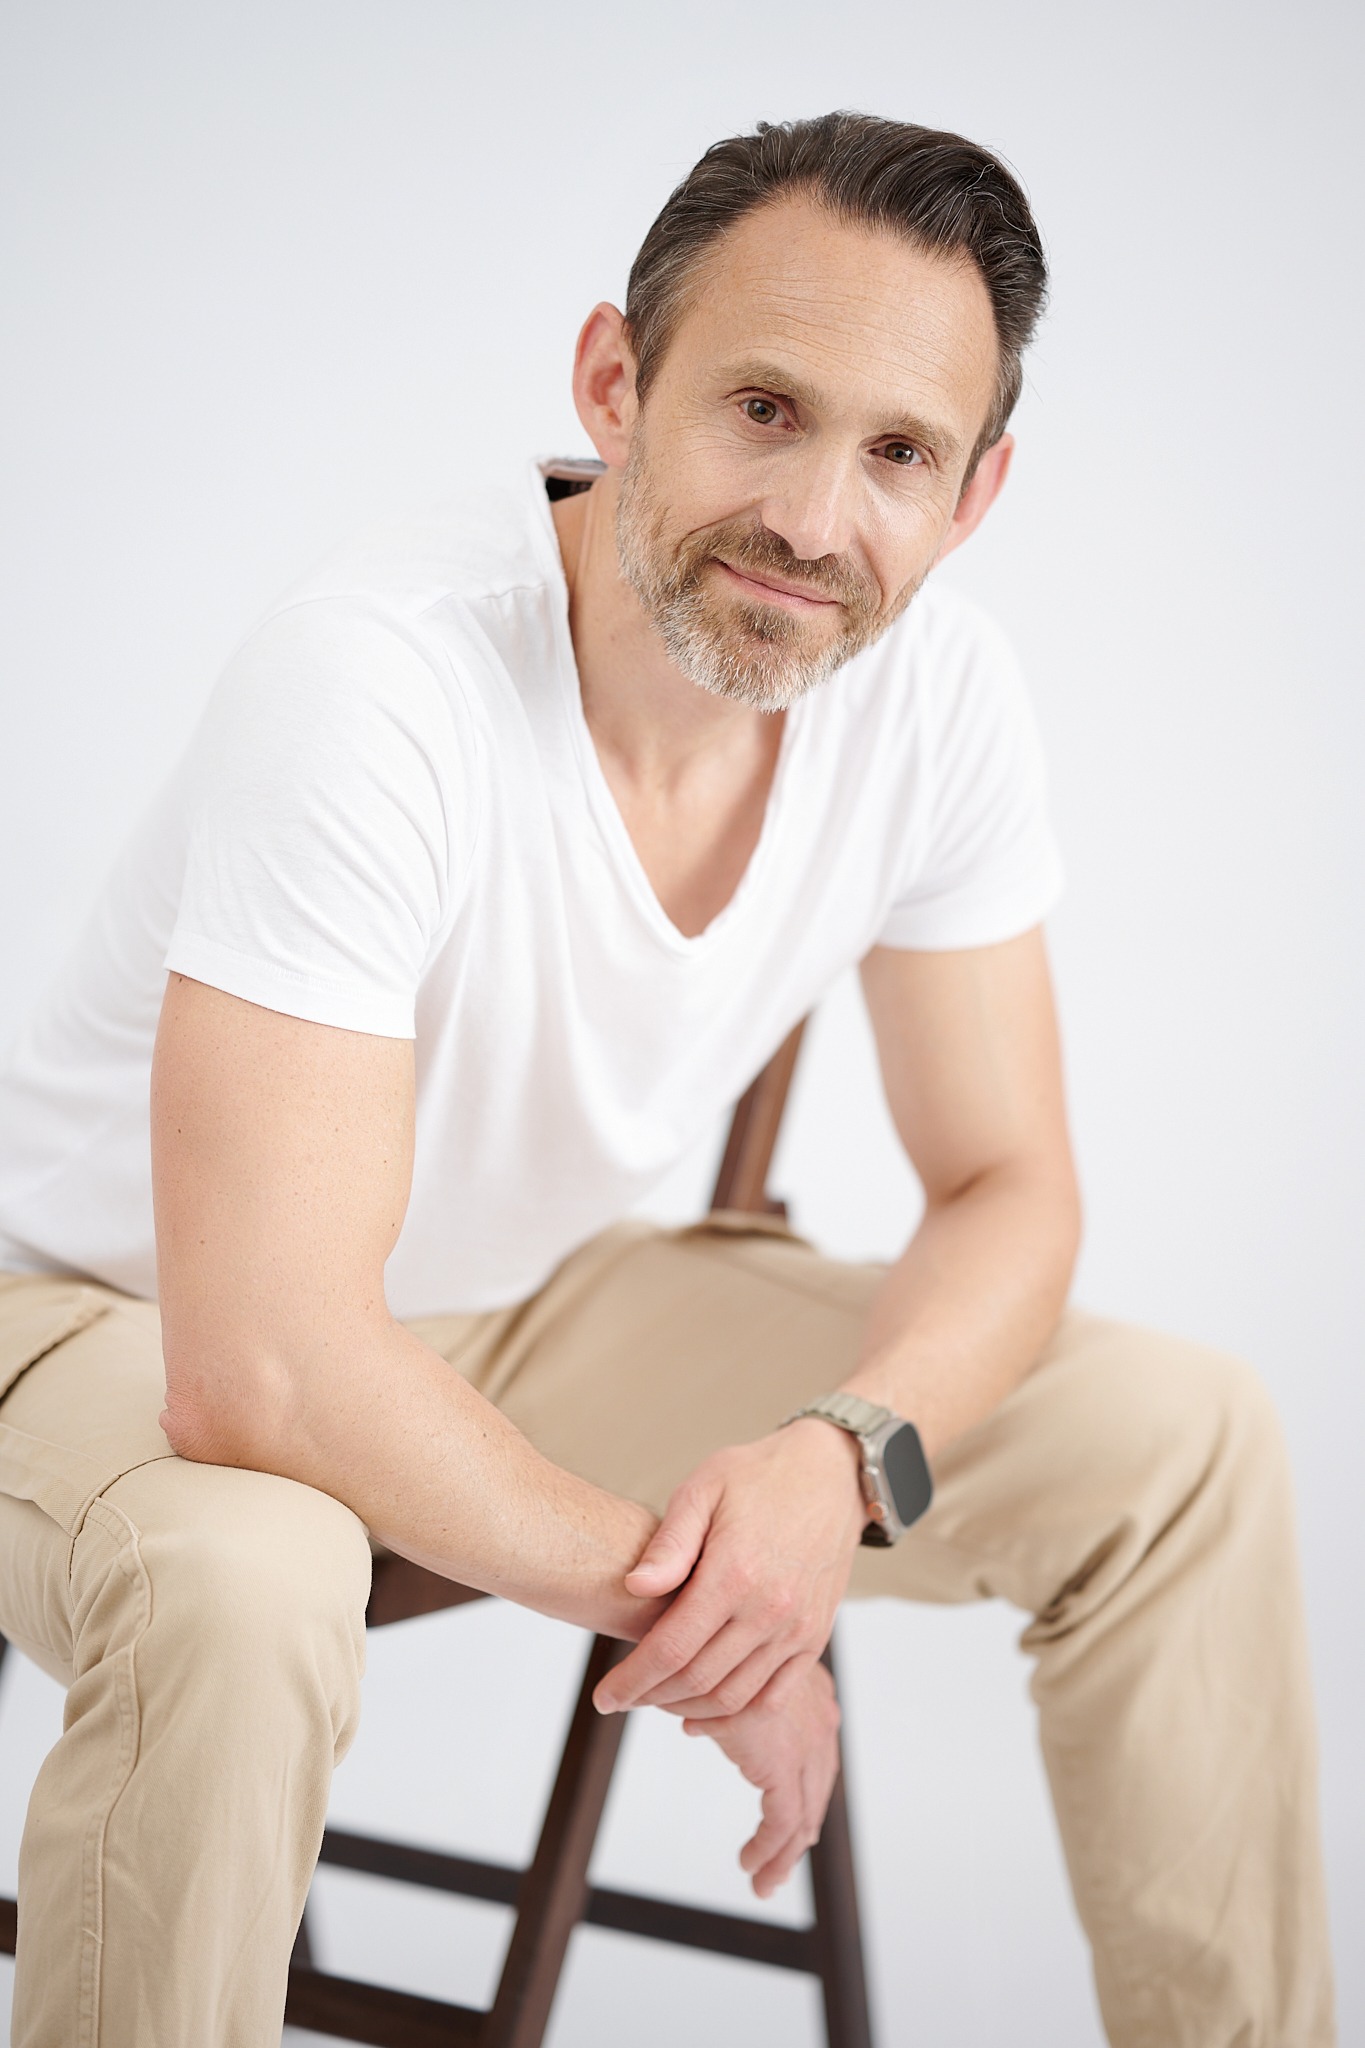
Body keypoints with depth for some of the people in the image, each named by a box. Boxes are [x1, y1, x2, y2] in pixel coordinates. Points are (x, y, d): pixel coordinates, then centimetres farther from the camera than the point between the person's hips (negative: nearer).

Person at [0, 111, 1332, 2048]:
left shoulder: (938, 691, -14)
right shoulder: (377, 687, -33)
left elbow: (1006, 1189, -4)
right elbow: (262, 1374, -36)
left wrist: (846, 1455, -25)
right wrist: (683, 1593, -25)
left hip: (524, 1308, 6)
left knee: (1182, 1434, -4)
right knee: (240, 1599, -40)